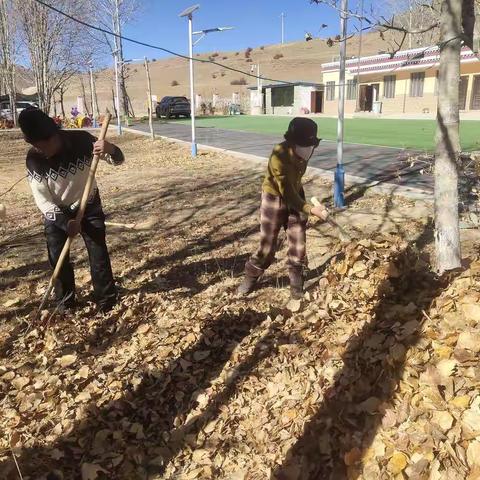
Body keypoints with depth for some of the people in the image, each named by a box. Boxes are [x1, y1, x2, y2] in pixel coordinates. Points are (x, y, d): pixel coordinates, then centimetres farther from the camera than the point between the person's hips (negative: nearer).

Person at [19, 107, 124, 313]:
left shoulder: (81, 140, -24)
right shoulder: (34, 159, -22)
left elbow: (118, 160, -16)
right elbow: (42, 200, -16)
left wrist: (111, 150, -40)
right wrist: (64, 222, -27)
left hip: (89, 207, -1)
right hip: (56, 212, 1)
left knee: (98, 254, 1)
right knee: (58, 258, 4)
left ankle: (107, 300, 19)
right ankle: (65, 303, 25)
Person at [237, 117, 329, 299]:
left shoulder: (302, 151, -12)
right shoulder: (279, 156, -32)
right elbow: (286, 192, -34)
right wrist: (310, 209, -41)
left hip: (295, 196, 6)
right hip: (275, 199, -5)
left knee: (298, 243, 5)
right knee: (267, 245, 2)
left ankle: (296, 280, 22)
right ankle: (250, 277, 23)